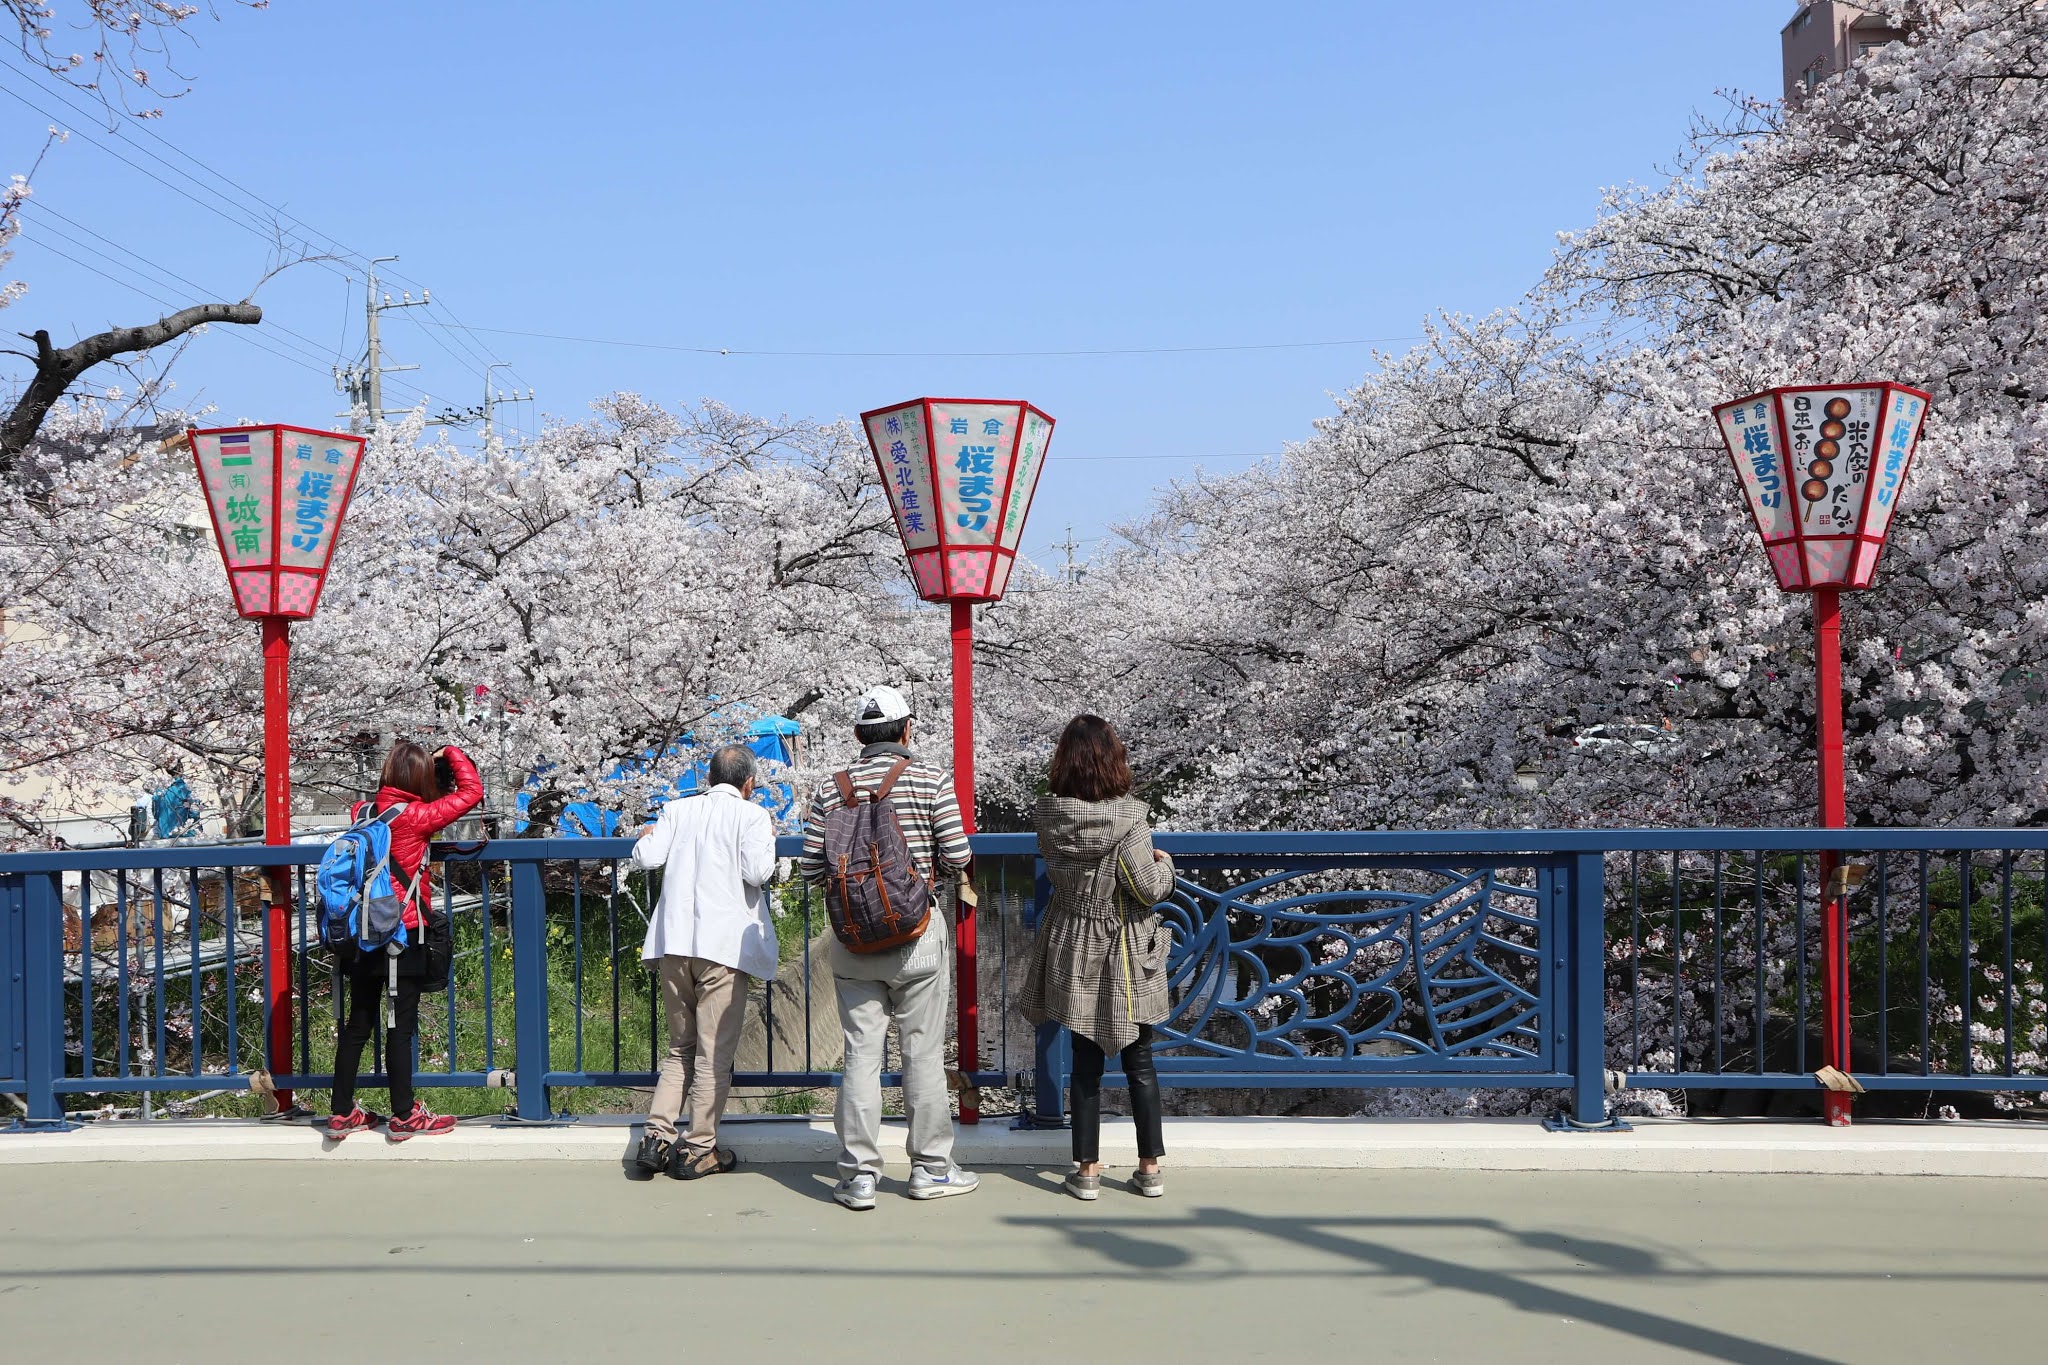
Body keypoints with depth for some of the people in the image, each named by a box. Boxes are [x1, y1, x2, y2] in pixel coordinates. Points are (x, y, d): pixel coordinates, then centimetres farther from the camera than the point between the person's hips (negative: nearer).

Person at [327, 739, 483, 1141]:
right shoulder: (416, 817, -13)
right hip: (406, 935, -6)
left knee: (358, 1021, 12)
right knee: (401, 1023, 1)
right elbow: (471, 791, -10)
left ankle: (342, 1112, 17)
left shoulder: (362, 812, 3)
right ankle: (403, 1116, 8)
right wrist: (451, 753, 5)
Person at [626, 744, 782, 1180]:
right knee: (714, 1053, 3)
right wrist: (768, 839, 6)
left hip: (673, 945, 5)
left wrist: (645, 837, 22)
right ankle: (698, 1150, 6)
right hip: (723, 946, -4)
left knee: (680, 1048, 16)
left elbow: (646, 857, 1)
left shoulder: (678, 809, 10)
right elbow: (757, 872, -13)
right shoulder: (752, 815, -1)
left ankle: (657, 1135, 6)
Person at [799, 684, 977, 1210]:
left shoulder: (833, 789, 1)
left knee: (861, 1053, 6)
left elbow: (811, 869, 0)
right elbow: (958, 856, -8)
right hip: (916, 933, -2)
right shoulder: (932, 781, -5)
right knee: (923, 1052, 7)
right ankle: (930, 1168, 15)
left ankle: (859, 1175, 6)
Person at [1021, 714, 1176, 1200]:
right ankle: (1150, 1168, 15)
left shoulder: (1048, 815, -6)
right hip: (1126, 954, -3)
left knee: (1086, 1062, 11)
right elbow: (1149, 888, -17)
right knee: (1140, 1063, 10)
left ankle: (1087, 1169, 14)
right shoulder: (1127, 816, -19)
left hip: (1073, 950, 3)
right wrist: (1165, 863, 2)